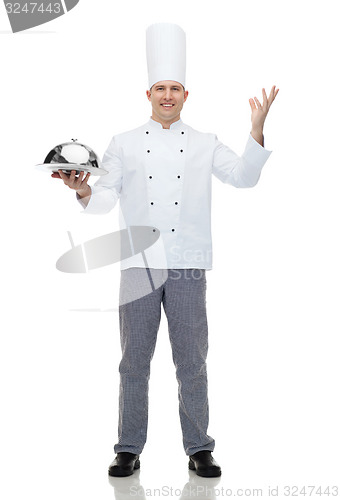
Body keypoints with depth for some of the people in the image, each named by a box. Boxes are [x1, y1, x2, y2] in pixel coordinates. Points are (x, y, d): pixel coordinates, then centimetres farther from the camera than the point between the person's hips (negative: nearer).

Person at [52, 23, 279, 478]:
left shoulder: (204, 144, 10)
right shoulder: (125, 144, 10)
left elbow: (243, 176, 0)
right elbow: (107, 197, 6)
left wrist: (257, 130, -13)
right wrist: (84, 191, -16)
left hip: (188, 268, 0)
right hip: (139, 265, 0)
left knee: (192, 361, 5)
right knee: (135, 361, 5)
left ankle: (199, 449, 17)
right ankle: (129, 449, 17)